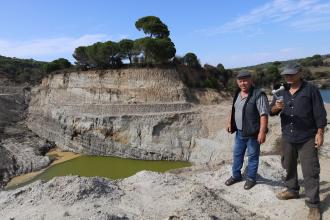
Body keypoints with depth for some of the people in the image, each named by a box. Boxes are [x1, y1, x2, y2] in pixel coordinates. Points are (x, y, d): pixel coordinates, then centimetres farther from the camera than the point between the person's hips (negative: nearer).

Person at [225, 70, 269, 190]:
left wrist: (262, 132, -25)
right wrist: (229, 122, 13)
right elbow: (233, 110, 19)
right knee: (237, 154, 17)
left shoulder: (258, 95, -17)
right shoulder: (237, 94, 7)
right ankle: (236, 175, 33)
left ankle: (251, 178, 25)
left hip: (253, 133, -7)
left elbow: (264, 114, -21)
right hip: (239, 132, 7)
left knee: (252, 156, 8)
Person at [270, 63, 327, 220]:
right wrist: (276, 107, -19)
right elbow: (271, 112, 4)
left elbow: (320, 113, -6)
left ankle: (313, 204, 8)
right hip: (287, 137, 5)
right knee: (289, 166, 16)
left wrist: (320, 133, -12)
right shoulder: (282, 92, 8)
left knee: (310, 171, -2)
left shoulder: (310, 90, -5)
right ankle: (292, 190, 35)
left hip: (307, 138, -5)